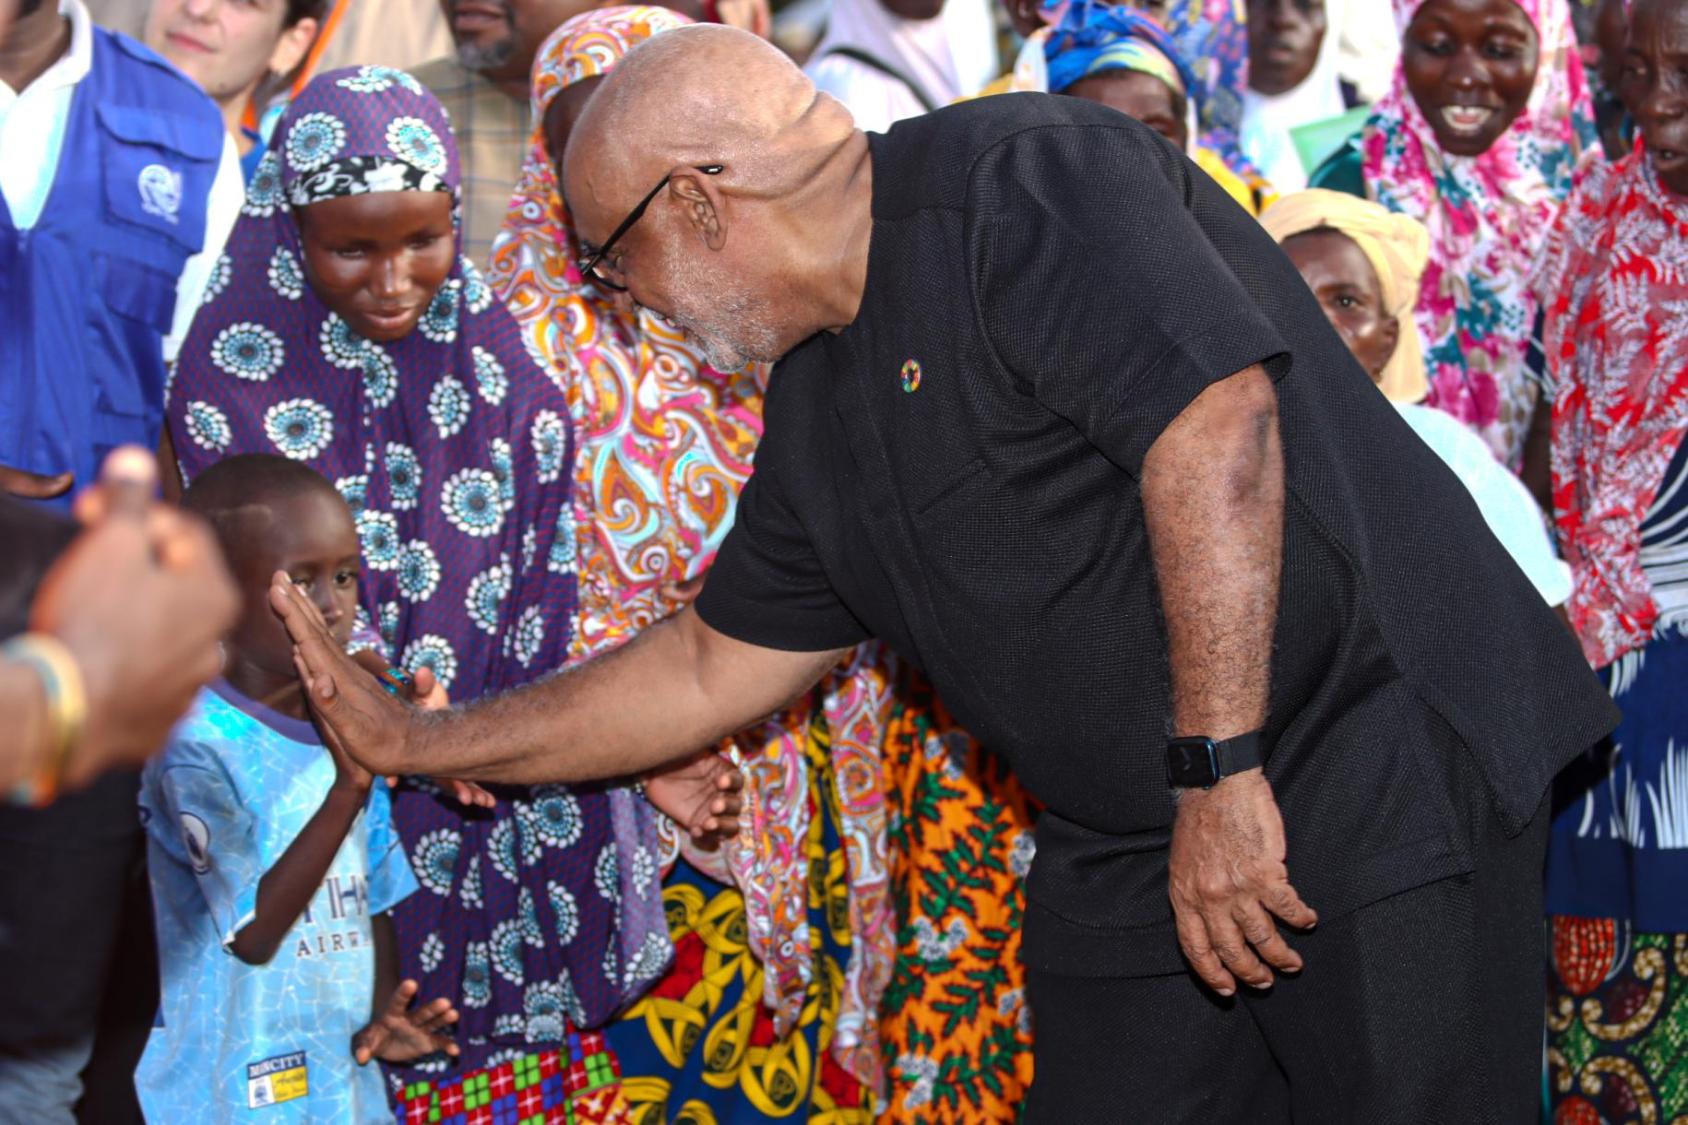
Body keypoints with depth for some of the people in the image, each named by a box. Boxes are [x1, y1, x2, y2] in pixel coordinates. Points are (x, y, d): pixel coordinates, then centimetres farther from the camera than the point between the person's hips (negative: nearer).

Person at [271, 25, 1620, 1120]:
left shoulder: (1025, 180, -14)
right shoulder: (816, 408, 15)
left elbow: (1216, 423, -26)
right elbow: (715, 667, 22)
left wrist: (1218, 777, -26)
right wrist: (415, 741, 22)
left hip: (1380, 790, -8)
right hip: (1127, 864, 8)